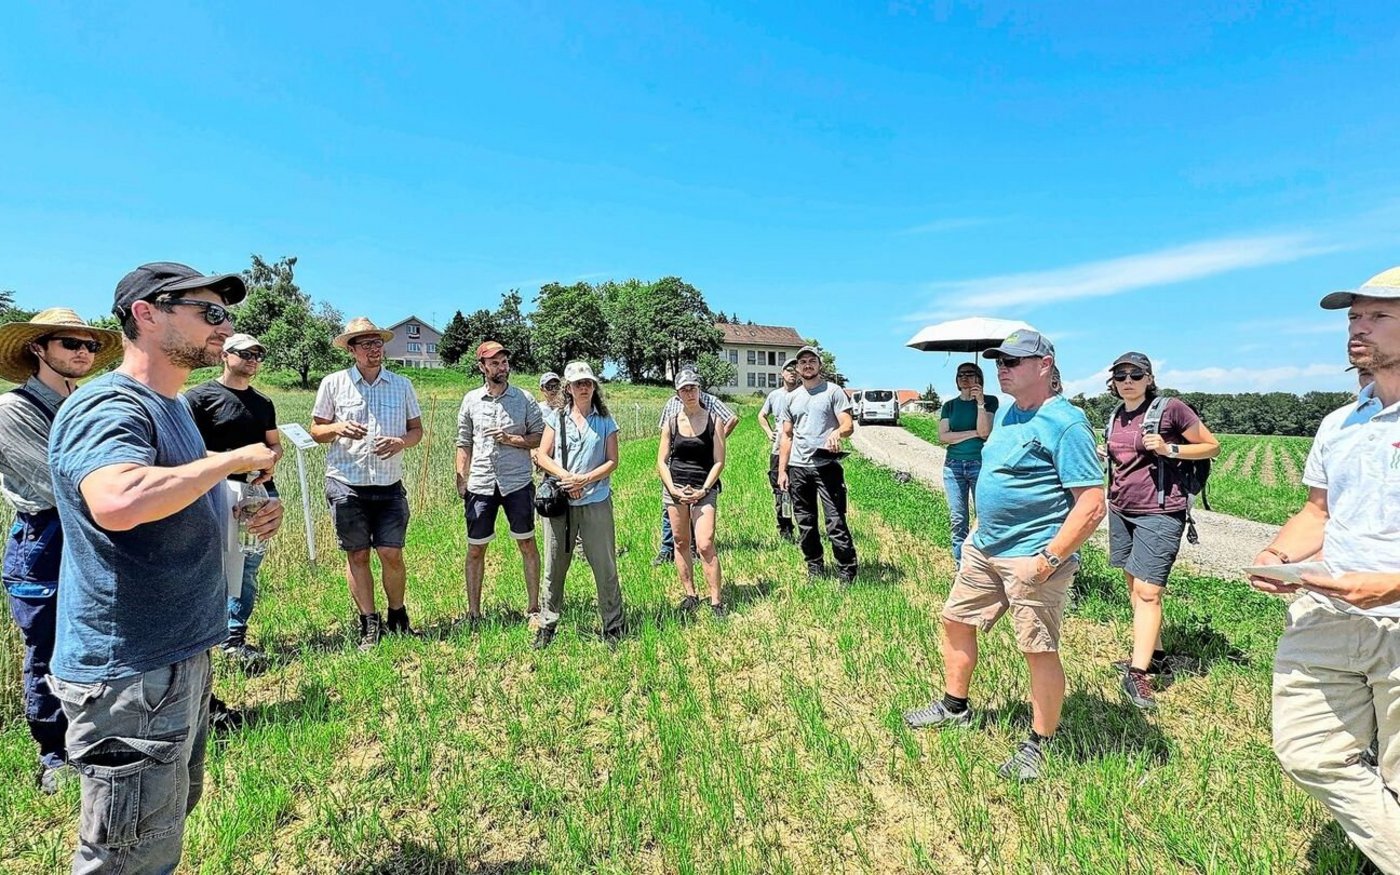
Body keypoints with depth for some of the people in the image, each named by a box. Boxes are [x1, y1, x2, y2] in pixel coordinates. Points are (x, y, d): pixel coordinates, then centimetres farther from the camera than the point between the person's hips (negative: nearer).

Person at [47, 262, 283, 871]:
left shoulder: (170, 406, 12)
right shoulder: (108, 407, -20)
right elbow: (119, 502, -41)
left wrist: (241, 517, 3)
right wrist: (232, 459, -27)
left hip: (180, 657, 10)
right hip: (128, 674, -10)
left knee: (174, 814, 27)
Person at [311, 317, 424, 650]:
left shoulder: (402, 385, 7)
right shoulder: (334, 383, 2)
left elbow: (417, 429, 11)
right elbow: (316, 430, 7)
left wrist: (401, 442, -11)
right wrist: (337, 428, -15)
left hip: (390, 485, 1)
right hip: (346, 485, -1)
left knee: (392, 554, 0)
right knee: (357, 555, 6)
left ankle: (397, 617, 21)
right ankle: (369, 625, 19)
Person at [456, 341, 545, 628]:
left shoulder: (524, 399, 0)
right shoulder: (471, 400, 6)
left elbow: (540, 437, 2)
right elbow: (464, 443, 10)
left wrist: (512, 439, -13)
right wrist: (461, 480, 3)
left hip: (518, 483, -1)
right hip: (480, 484, 2)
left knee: (527, 544, 6)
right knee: (475, 549, 7)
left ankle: (534, 608, 17)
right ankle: (473, 612, 20)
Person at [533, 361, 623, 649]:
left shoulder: (605, 421, 4)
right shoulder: (557, 418, 6)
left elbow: (612, 461, 0)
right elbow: (542, 456, 3)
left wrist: (584, 480, -13)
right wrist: (566, 476, -14)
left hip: (596, 502, -1)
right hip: (558, 500, 1)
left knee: (605, 565, 3)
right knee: (555, 565, 10)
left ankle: (612, 624, 16)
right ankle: (548, 624, 25)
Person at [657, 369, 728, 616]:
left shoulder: (713, 420, -1)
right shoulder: (671, 423, 4)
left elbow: (719, 461, -2)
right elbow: (661, 461, 5)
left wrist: (703, 490, -11)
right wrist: (674, 490, -7)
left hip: (704, 489, -3)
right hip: (674, 487, 3)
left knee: (705, 545, -10)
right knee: (681, 543, 7)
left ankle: (716, 601, -2)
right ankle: (690, 595, 20)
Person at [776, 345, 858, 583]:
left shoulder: (834, 391, 2)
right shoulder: (791, 398, 15)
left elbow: (849, 425, -7)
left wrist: (837, 432, -31)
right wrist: (782, 470, 9)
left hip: (827, 465, -5)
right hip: (798, 468, 5)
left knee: (836, 522, -8)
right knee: (805, 523, 11)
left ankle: (847, 573, 3)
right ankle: (815, 569, 24)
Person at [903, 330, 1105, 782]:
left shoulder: (1065, 423, -16)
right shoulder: (1009, 413, 11)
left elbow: (1092, 505, -20)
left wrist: (1050, 560, -23)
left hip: (1032, 558, -9)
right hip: (984, 547, 9)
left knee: (1040, 652, 4)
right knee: (955, 620, 17)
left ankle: (1038, 746, 23)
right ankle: (955, 706, 37)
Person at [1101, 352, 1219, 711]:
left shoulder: (1170, 408, -8)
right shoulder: (1116, 416, 10)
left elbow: (1212, 446, -2)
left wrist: (1169, 449, -17)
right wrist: (1104, 456, 4)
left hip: (1159, 513, -7)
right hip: (1121, 510, 7)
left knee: (1148, 591, -10)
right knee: (1135, 587, 13)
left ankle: (1138, 674, -6)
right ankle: (1155, 656, 27)